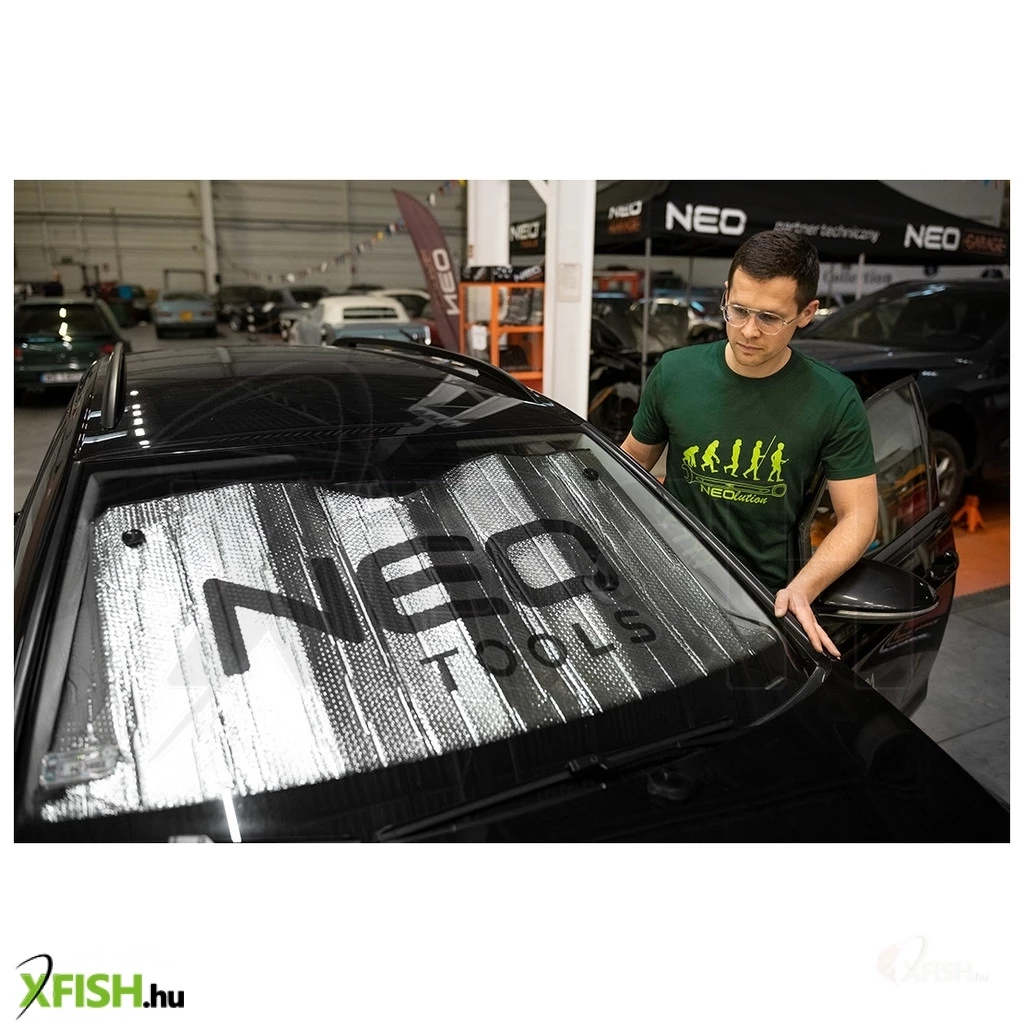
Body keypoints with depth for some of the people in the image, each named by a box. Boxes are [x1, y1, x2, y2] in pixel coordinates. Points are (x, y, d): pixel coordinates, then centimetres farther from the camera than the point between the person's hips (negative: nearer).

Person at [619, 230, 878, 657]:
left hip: (767, 601, 0)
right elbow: (632, 461, 9)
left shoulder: (834, 400, -6)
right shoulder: (674, 373, -2)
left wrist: (801, 589, -20)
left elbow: (858, 516, -4)